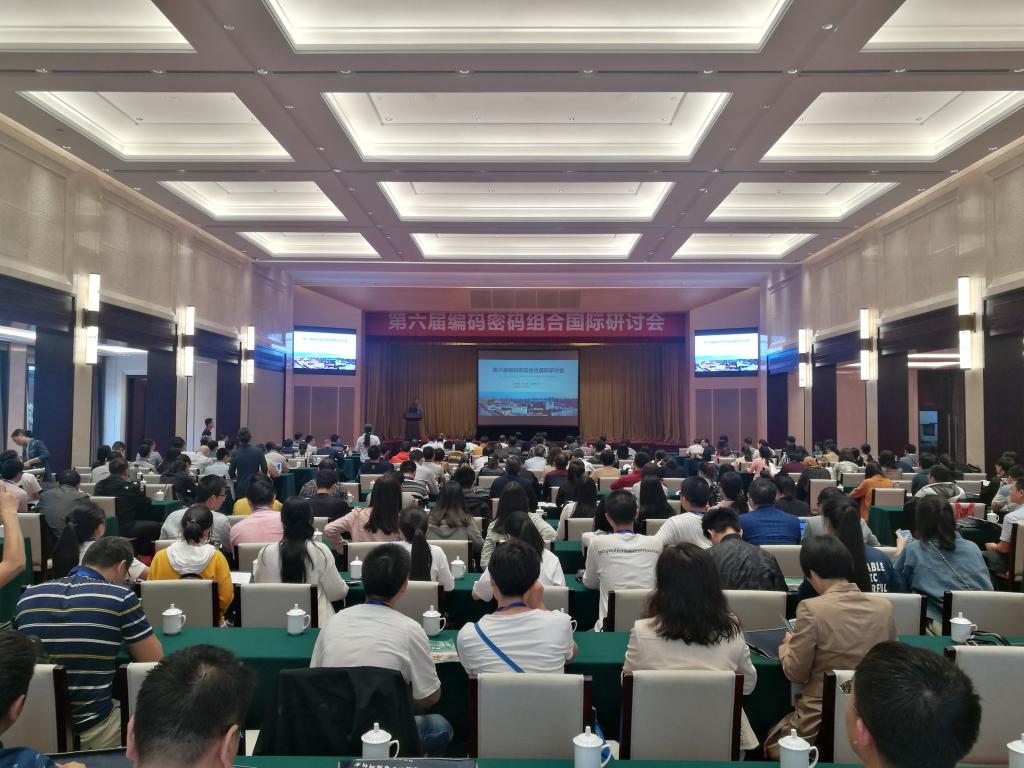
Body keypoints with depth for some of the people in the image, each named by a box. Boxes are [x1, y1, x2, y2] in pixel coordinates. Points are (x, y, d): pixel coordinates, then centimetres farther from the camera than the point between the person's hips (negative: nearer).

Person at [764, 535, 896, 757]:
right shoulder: (885, 607, -4)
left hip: (820, 722, -5)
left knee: (772, 745, 26)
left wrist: (787, 645, 9)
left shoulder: (811, 609, -18)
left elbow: (795, 673, -11)